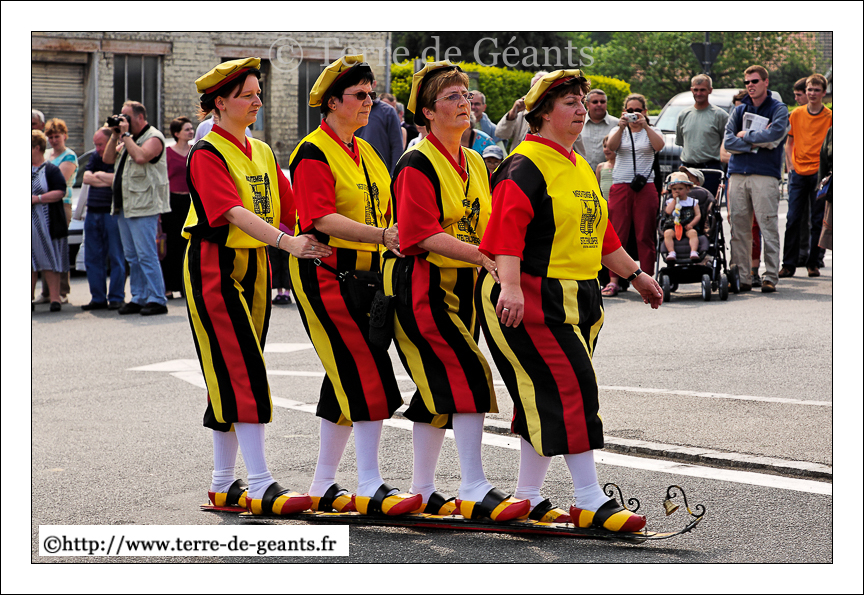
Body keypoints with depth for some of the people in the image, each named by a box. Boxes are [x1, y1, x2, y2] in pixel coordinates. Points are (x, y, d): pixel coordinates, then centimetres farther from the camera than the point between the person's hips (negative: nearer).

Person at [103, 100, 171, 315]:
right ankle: (138, 299, 14)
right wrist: (115, 136, 9)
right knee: (132, 257, 10)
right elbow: (108, 159, 19)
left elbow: (141, 157, -24)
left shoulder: (153, 137, -7)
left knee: (146, 255, -11)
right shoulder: (128, 139, 20)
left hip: (143, 207, -9)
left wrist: (126, 135, -14)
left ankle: (157, 300, -9)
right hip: (124, 207, 9)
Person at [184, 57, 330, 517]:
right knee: (242, 372, -13)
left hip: (255, 268, 7)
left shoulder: (262, 153, 14)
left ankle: (223, 484, 15)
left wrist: (318, 239, -5)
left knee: (233, 376, 10)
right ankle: (260, 485, -15)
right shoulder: (207, 155, -10)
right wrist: (287, 242, -36)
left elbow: (289, 209, 11)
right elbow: (234, 212, -24)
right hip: (215, 269, -7)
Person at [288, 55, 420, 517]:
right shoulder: (313, 154, -10)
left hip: (364, 275, 9)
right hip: (325, 275, -9)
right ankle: (370, 486, -11)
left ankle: (323, 487, 18)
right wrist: (379, 235, -33)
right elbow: (322, 219, -23)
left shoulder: (366, 152, 16)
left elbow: (382, 212, 20)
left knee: (347, 379, 10)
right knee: (368, 373, -14)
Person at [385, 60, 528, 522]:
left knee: (441, 388, 11)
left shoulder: (473, 163, 15)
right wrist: (481, 256, -28)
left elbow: (483, 227, 18)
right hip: (421, 288, -9)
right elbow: (424, 234, -21)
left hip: (461, 287, 9)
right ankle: (474, 491, -16)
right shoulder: (417, 164, -12)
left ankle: (423, 491, 19)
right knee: (467, 376, -17)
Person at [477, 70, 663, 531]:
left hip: (576, 300, 9)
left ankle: (528, 499, 19)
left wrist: (635, 275, 29)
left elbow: (600, 233, 27)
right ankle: (590, 502, -9)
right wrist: (510, 285, -37)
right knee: (572, 389, -12)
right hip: (531, 299, -9)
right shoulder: (525, 166, -12)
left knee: (547, 399, 11)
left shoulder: (580, 168, 18)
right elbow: (507, 231, -25)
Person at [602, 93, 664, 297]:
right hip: (620, 186, 1)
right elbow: (611, 145, -9)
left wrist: (645, 126, -22)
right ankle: (614, 280, -3)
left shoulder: (651, 132, 12)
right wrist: (621, 127, -24)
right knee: (617, 235, -4)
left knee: (645, 236, -3)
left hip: (646, 188, -1)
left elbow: (659, 145, -11)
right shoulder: (619, 132, 13)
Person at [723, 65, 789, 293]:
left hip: (765, 174, -4)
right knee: (739, 228, 2)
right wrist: (757, 143, -6)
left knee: (768, 227, -7)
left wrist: (747, 136, -4)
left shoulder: (778, 109, 5)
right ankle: (740, 277, 5)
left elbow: (776, 132, -14)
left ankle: (770, 277, -5)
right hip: (738, 174, 4)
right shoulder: (739, 111, 17)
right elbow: (728, 141, 5)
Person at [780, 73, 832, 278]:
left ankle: (813, 263, 10)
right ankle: (788, 264, 4)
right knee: (793, 219, 0)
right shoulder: (796, 115, 7)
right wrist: (790, 166, 4)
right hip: (798, 173, 2)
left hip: (819, 173, -2)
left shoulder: (829, 116, 0)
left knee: (817, 221, 2)